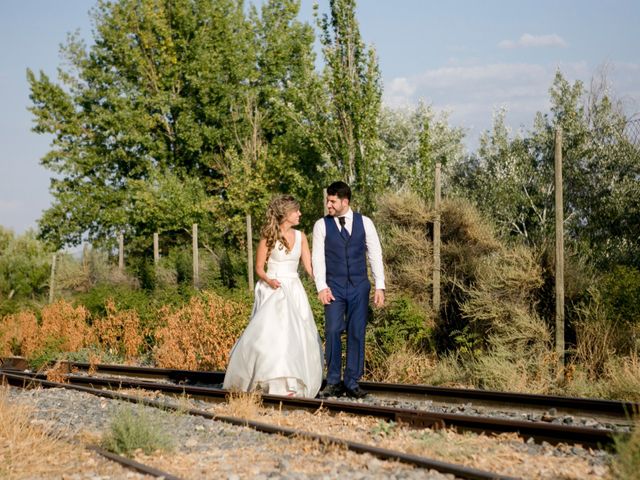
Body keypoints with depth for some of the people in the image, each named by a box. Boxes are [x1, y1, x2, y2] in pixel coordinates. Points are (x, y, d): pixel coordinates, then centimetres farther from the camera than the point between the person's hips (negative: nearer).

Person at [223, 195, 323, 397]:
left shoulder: (300, 237, 7)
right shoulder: (269, 237, -3)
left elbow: (309, 266, 4)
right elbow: (259, 268, 0)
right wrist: (268, 280, -20)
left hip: (294, 291, 4)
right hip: (273, 290, -4)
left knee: (297, 335, -1)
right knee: (271, 333, -15)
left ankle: (293, 382, 4)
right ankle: (276, 382, -10)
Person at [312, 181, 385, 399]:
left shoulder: (364, 223, 4)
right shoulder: (322, 225, 3)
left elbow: (375, 255, 6)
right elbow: (318, 257, 0)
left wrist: (380, 286, -1)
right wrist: (322, 287, -12)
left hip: (359, 286, 1)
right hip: (334, 287, -1)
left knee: (357, 334, 1)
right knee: (332, 332, -8)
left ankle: (352, 383, 7)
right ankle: (334, 382, 1)